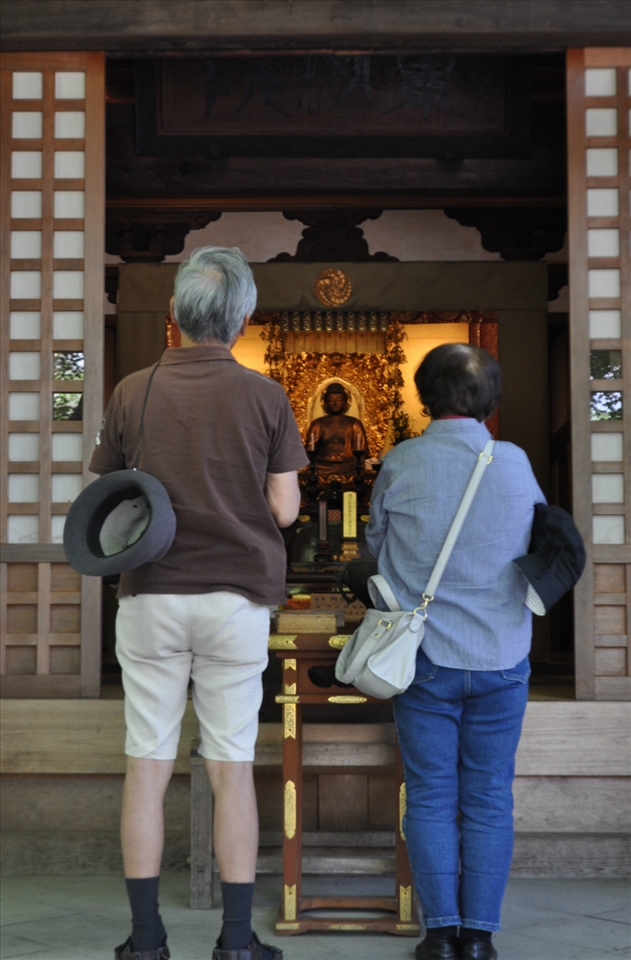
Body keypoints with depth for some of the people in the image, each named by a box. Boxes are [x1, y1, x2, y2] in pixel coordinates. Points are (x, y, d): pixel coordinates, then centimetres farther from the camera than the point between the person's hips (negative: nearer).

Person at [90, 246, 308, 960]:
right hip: (237, 598, 0)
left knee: (147, 765, 7)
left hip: (150, 597, 1)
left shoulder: (133, 393, 0)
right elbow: (284, 509, -3)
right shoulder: (264, 397, -3)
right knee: (232, 769, 6)